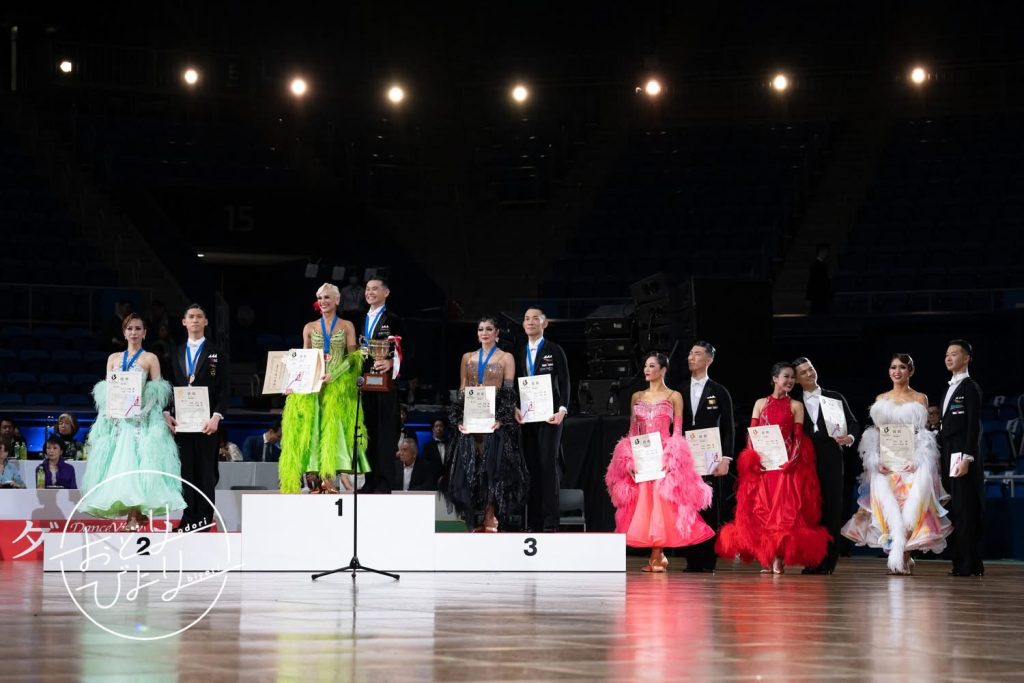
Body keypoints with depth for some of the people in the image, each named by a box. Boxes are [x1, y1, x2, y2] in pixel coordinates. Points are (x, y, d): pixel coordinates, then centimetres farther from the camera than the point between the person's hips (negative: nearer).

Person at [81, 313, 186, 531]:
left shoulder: (150, 359, 6)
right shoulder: (114, 358, 15)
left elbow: (158, 391, 3)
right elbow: (104, 391, 14)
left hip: (141, 418, -4)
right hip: (116, 417, 4)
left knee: (137, 463, -13)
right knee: (117, 462, -5)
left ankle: (135, 515, -15)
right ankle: (132, 514, -3)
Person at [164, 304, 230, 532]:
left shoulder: (217, 353, 5)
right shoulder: (176, 354, 17)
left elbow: (224, 388, 0)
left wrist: (217, 417, -12)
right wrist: (167, 413, 0)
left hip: (206, 422, -3)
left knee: (206, 472, -2)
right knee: (186, 471, 2)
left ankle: (204, 520, 0)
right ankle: (189, 520, 4)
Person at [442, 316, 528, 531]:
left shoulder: (506, 358, 5)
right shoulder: (468, 358, 14)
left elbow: (508, 392, -2)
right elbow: (462, 391, 11)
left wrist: (500, 419, -14)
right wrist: (459, 419, -2)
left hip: (495, 420, -3)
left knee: (493, 467, -6)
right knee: (470, 469, -2)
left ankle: (490, 519, -3)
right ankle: (475, 521, 2)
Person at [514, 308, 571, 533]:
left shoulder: (554, 351, 4)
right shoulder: (519, 352, 14)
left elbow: (564, 382, -1)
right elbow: (514, 384, 14)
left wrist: (562, 410, -13)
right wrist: (515, 408, -2)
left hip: (549, 415, -4)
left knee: (549, 464, -8)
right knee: (531, 466, 2)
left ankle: (550, 521, -8)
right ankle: (533, 522, 3)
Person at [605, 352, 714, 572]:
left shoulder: (674, 397, 4)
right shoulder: (637, 397, 15)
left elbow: (677, 432, -1)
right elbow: (631, 432, 13)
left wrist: (669, 459, -14)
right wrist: (628, 461, 1)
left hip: (663, 458, -4)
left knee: (661, 504, -10)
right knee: (642, 504, -2)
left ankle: (658, 556, -6)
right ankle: (656, 556, 5)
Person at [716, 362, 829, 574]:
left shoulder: (796, 406, 9)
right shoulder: (760, 403, 13)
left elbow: (799, 437, 2)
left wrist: (792, 459, -14)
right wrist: (754, 457, -7)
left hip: (786, 463, -1)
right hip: (761, 463, 1)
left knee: (786, 509, -9)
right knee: (760, 508, -3)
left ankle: (779, 558, -8)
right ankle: (764, 559, 0)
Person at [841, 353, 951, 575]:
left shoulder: (920, 399, 8)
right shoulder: (880, 399, 14)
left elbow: (925, 435, 3)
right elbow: (874, 435, 10)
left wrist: (917, 461, -13)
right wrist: (877, 461, -6)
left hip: (911, 462, -2)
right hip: (885, 463, 2)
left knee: (912, 501, -17)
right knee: (886, 499, -14)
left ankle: (901, 554, -10)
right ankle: (902, 557, -8)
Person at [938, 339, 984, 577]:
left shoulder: (970, 387, -5)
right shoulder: (950, 388, 21)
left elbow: (974, 426, -13)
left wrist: (967, 458, -20)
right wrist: (941, 459, 15)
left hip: (962, 457, -9)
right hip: (948, 458, 9)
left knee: (965, 512, -9)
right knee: (954, 512, 7)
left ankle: (971, 565, -8)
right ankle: (961, 563, 9)